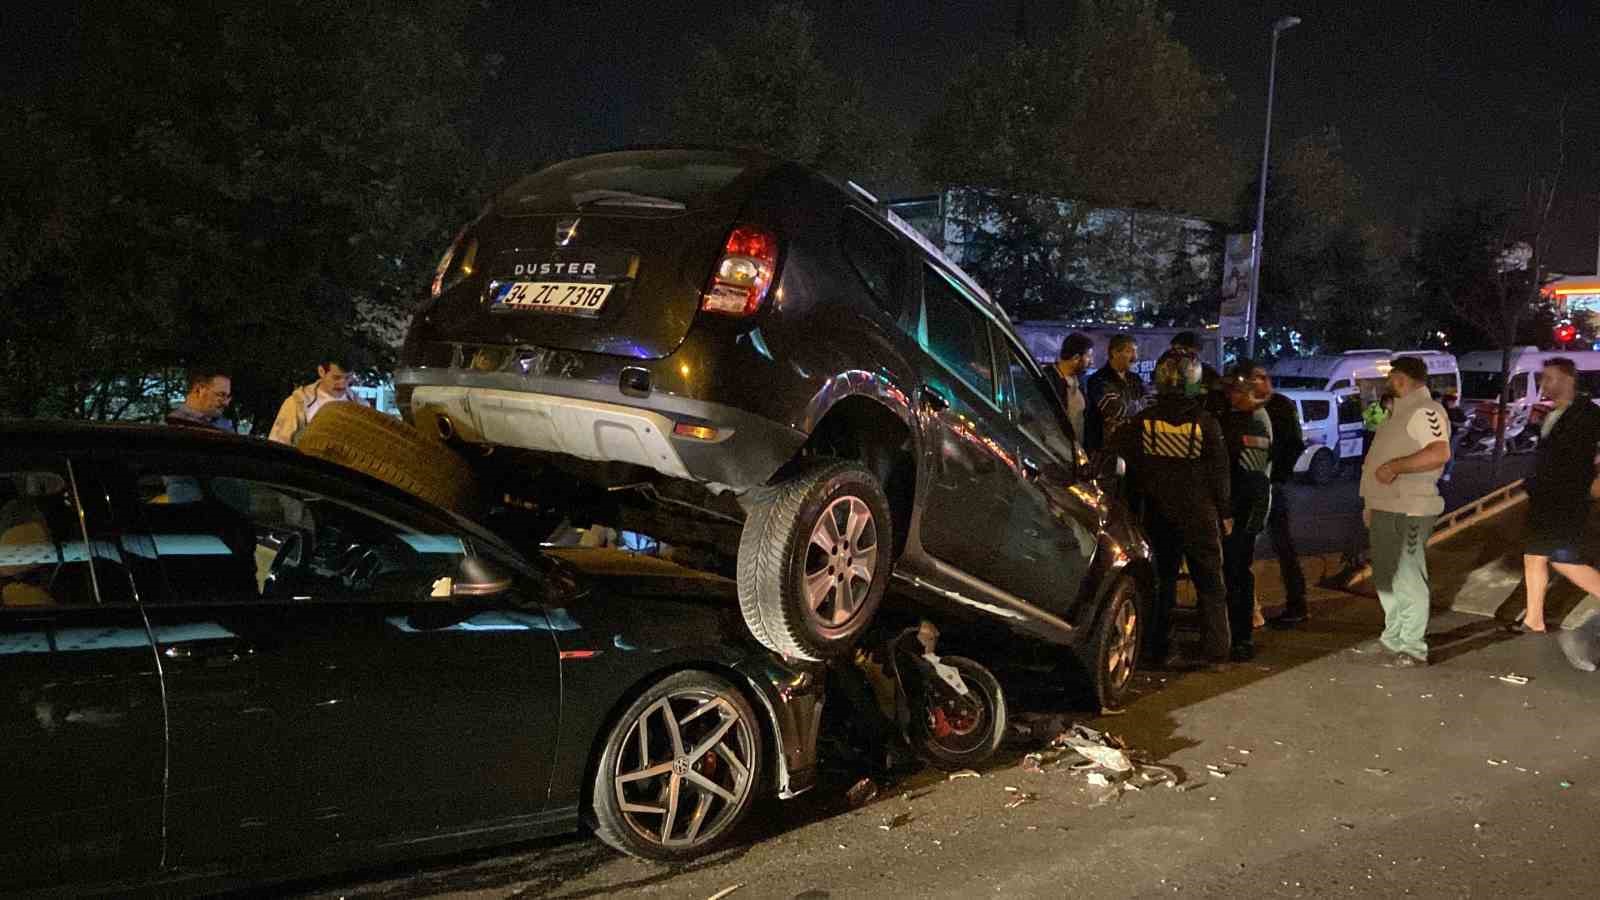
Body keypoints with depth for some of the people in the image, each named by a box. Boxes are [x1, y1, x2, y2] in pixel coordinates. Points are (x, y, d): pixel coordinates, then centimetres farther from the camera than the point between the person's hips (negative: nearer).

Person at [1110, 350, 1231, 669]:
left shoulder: (1143, 420, -6)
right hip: (1199, 514, -2)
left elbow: (1126, 463, -1)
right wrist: (1224, 512, 4)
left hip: (1158, 514, 2)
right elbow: (1219, 471, -4)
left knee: (1162, 580, 13)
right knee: (1210, 583, 9)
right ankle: (1216, 652, 9)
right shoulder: (1205, 422, -10)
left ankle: (1157, 650, 15)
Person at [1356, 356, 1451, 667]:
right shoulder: (1401, 412, 21)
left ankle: (1413, 649, 1)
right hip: (1386, 508, 10)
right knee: (1386, 578, 17)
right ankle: (1393, 638, 28)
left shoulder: (1426, 411, -12)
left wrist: (1395, 466, -26)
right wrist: (1371, 502, 23)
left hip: (1408, 511, -10)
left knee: (1407, 578, -6)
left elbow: (1440, 453, -27)